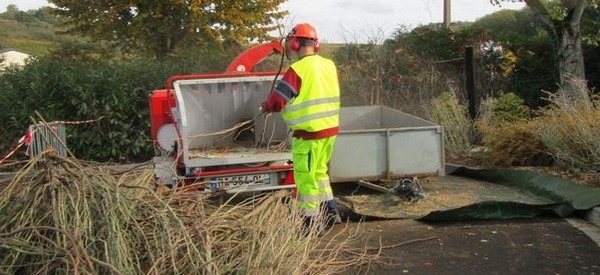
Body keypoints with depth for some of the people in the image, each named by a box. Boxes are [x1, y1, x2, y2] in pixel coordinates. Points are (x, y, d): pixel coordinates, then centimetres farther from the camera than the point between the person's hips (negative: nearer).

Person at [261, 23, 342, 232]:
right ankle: (331, 211, 29)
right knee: (320, 170, 23)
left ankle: (310, 220, 11)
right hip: (330, 128, 8)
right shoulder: (329, 65, 6)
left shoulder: (297, 69, -16)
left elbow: (277, 100, -13)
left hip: (309, 132, -8)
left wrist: (266, 106, 8)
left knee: (305, 175, 4)